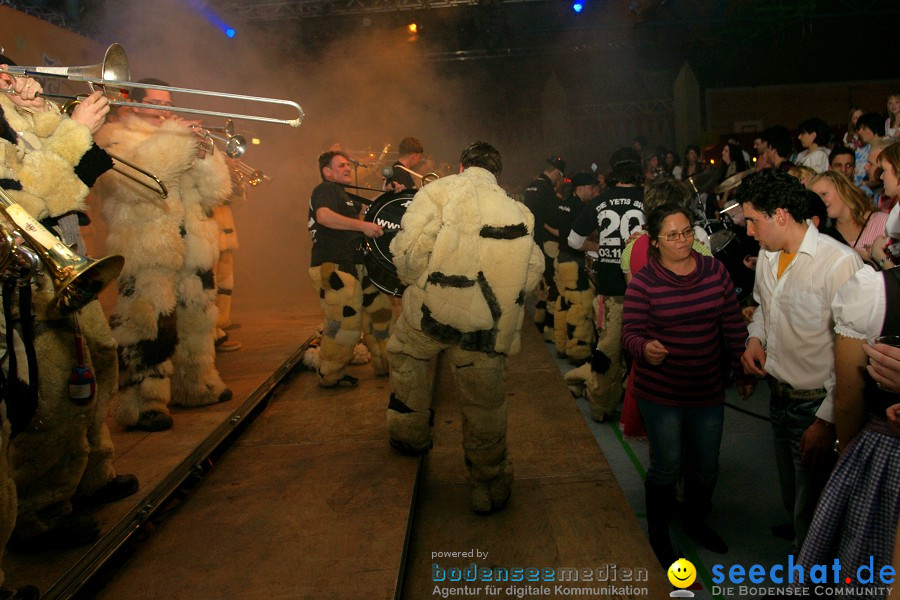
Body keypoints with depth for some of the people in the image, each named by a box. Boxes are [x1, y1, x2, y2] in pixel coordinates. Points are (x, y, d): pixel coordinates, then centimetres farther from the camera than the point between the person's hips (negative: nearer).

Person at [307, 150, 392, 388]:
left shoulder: (345, 196, 25)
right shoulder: (326, 189, -7)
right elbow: (324, 216, -27)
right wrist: (363, 225, -29)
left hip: (355, 265, 11)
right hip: (333, 267, -10)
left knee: (379, 308, 13)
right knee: (346, 321, -12)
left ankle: (384, 363, 26)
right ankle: (330, 375, 4)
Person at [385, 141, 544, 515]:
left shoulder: (439, 191, 0)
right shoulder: (518, 211, 13)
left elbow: (410, 249, -12)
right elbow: (533, 271, 8)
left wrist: (415, 281, 8)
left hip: (435, 310, -2)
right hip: (488, 328, 3)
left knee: (406, 355, 29)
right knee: (485, 406, 15)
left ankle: (410, 434, 35)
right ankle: (490, 487, 28)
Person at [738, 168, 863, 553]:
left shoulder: (839, 262, -24)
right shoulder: (768, 254, 3)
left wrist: (827, 419, -21)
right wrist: (755, 337, 1)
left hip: (816, 405, -7)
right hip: (780, 395, 7)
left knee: (811, 511, 10)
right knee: (791, 500, 25)